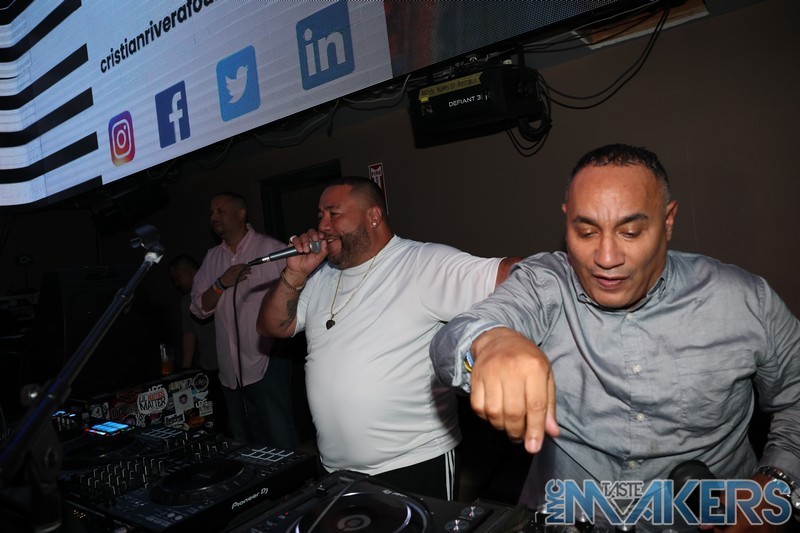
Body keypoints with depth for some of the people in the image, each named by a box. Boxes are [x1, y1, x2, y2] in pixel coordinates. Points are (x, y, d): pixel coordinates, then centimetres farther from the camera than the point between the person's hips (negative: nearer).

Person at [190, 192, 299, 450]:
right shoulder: (212, 258, 13)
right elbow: (199, 308, 11)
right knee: (244, 445, 17)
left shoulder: (272, 249, -4)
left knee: (280, 444, -5)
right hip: (231, 371, 6)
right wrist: (221, 283, -6)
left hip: (267, 364, -6)